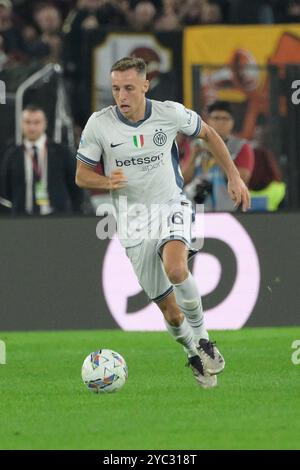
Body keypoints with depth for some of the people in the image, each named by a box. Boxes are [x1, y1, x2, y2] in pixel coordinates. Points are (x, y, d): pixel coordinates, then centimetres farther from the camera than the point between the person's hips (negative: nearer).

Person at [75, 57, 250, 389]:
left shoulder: (170, 113, -9)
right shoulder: (99, 124, -10)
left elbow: (208, 134, 10)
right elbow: (82, 175, -1)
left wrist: (233, 176, 8)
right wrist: (108, 181, -23)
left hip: (171, 207, -1)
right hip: (133, 221, 1)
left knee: (175, 268, -33)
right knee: (169, 309, 1)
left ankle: (201, 336, -12)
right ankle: (194, 356, 29)